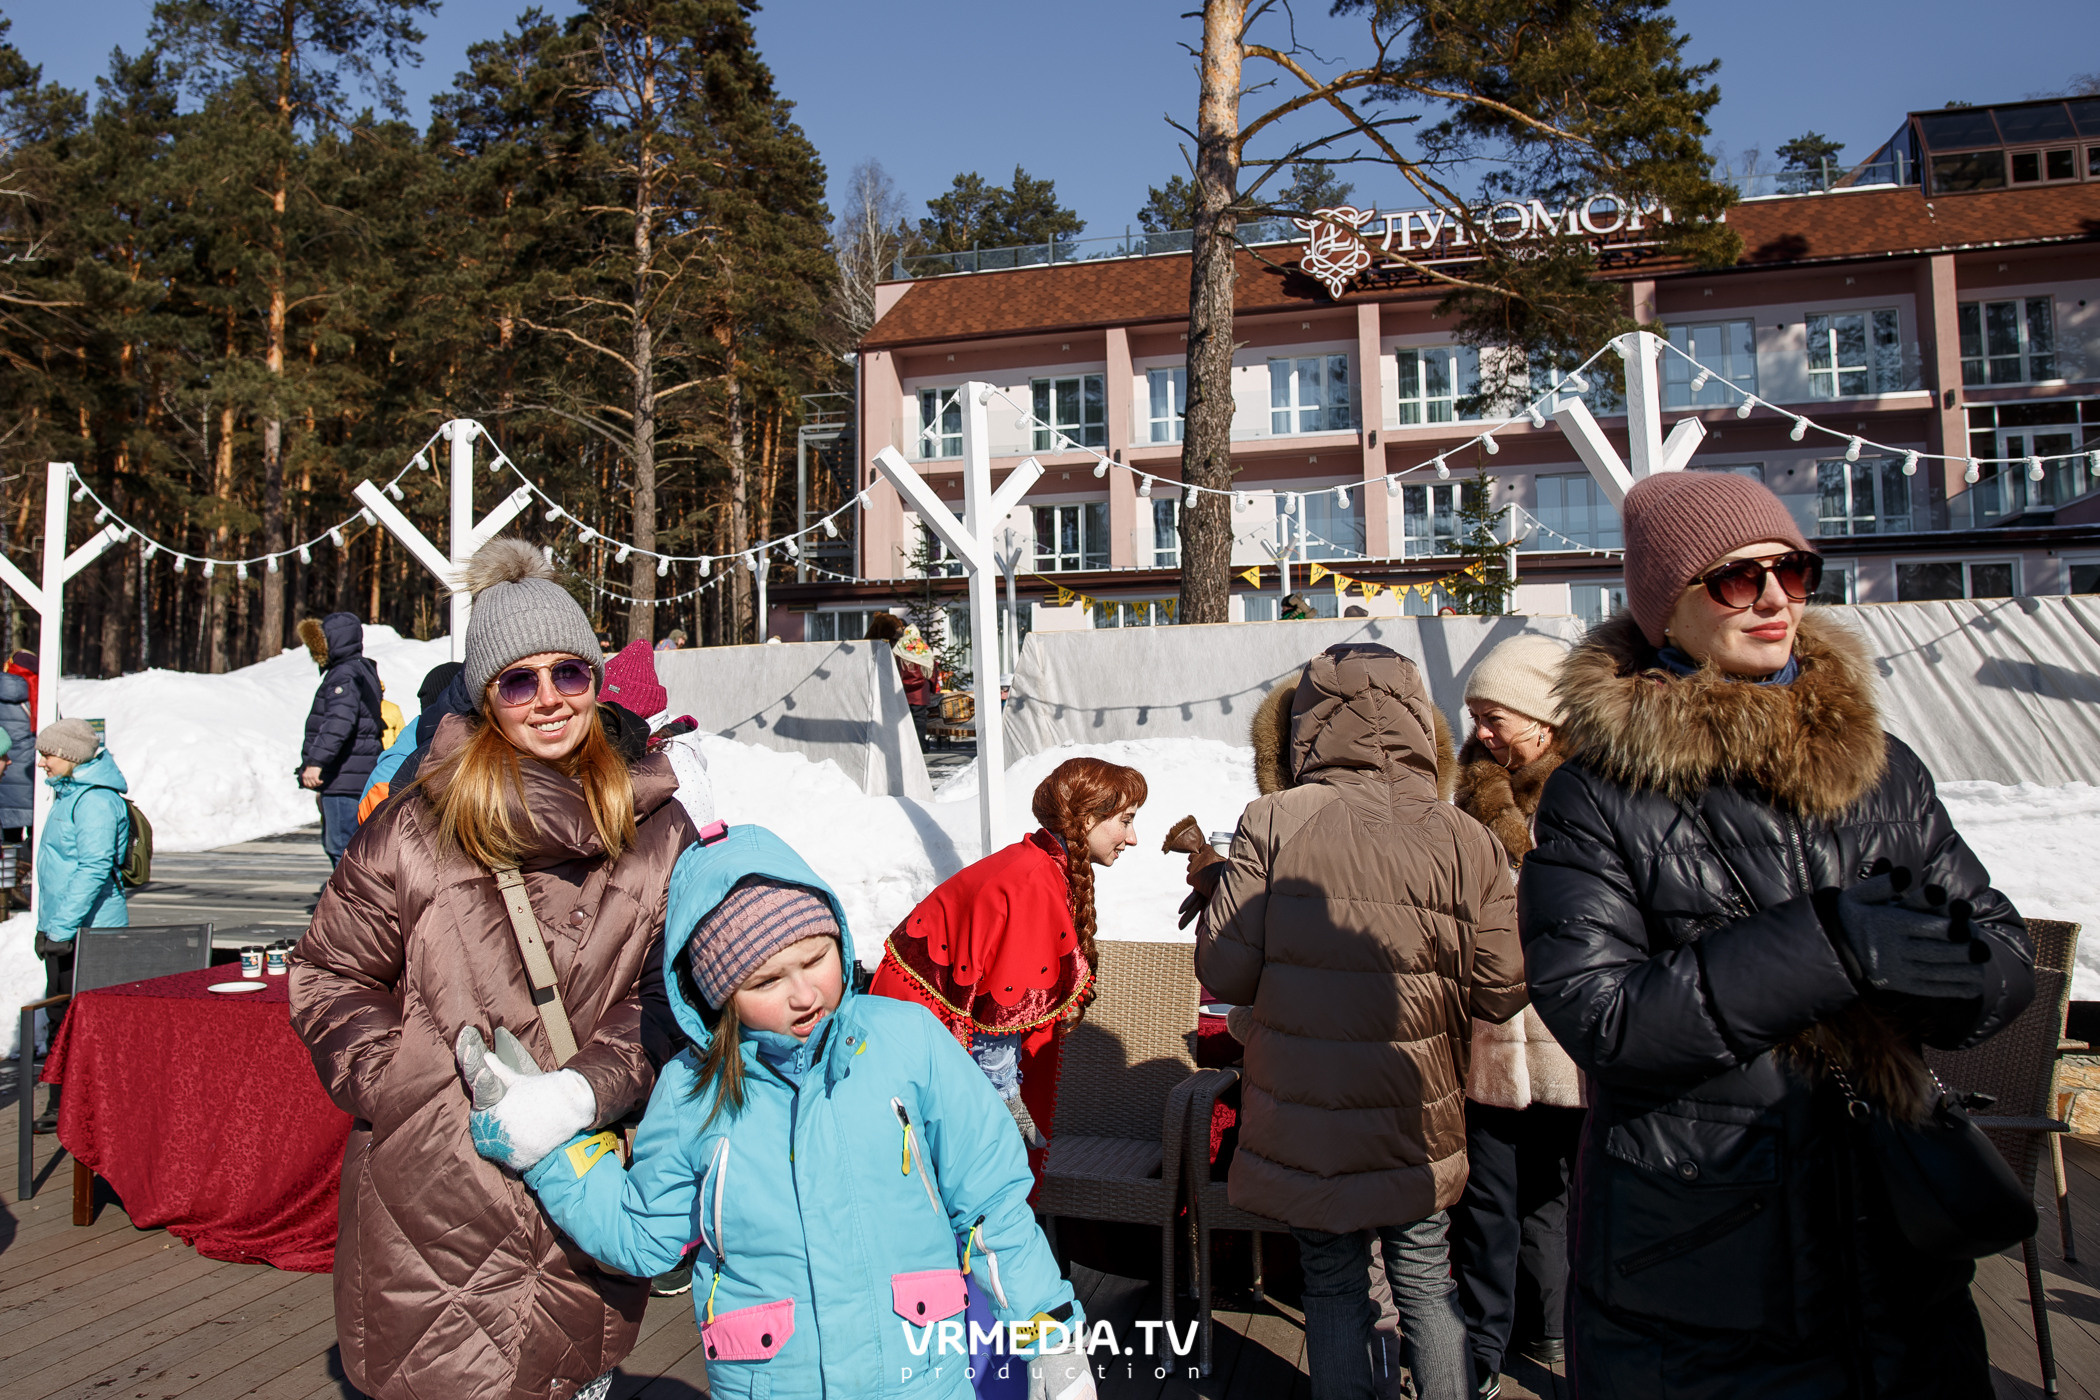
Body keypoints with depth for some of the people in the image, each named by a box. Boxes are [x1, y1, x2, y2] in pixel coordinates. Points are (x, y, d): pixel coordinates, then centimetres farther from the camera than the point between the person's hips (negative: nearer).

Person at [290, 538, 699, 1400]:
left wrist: (582, 1091, -14)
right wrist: (416, 1088, -7)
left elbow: (668, 996, 1)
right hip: (432, 1195, -1)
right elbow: (329, 977, 4)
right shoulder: (417, 827, -5)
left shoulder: (658, 833, 0)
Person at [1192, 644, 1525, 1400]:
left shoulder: (1273, 823, -16)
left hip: (1306, 1130, -1)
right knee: (1426, 1285, 22)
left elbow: (1226, 974, -13)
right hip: (1417, 1133, 2)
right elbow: (1500, 994, -5)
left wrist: (1214, 889, 4)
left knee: (1334, 1290, 17)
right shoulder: (1465, 840, -10)